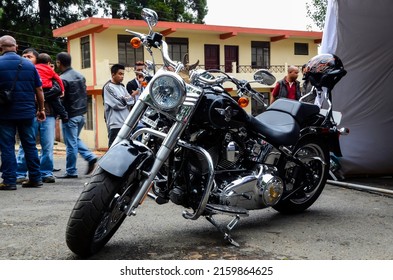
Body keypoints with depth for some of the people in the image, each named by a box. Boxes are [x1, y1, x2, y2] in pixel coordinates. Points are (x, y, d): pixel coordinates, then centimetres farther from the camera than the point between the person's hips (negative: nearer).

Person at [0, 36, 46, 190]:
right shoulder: (28, 64, 5)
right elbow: (39, 89, 5)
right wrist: (41, 109, 14)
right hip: (27, 113, 3)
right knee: (30, 145, 11)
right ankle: (35, 178, 14)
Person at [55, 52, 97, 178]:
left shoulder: (62, 79, -16)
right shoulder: (80, 76, 8)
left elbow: (60, 99, -15)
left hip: (70, 115, -7)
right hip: (81, 114, 7)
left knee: (71, 144, 1)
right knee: (75, 139, 22)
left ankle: (71, 171, 9)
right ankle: (90, 157, 8)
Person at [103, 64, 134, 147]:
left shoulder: (122, 86, 18)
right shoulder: (108, 87, -6)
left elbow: (131, 100, 10)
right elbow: (118, 104, -15)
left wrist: (124, 100, -8)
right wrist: (127, 99, 1)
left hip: (126, 123, 8)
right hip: (116, 124, -8)